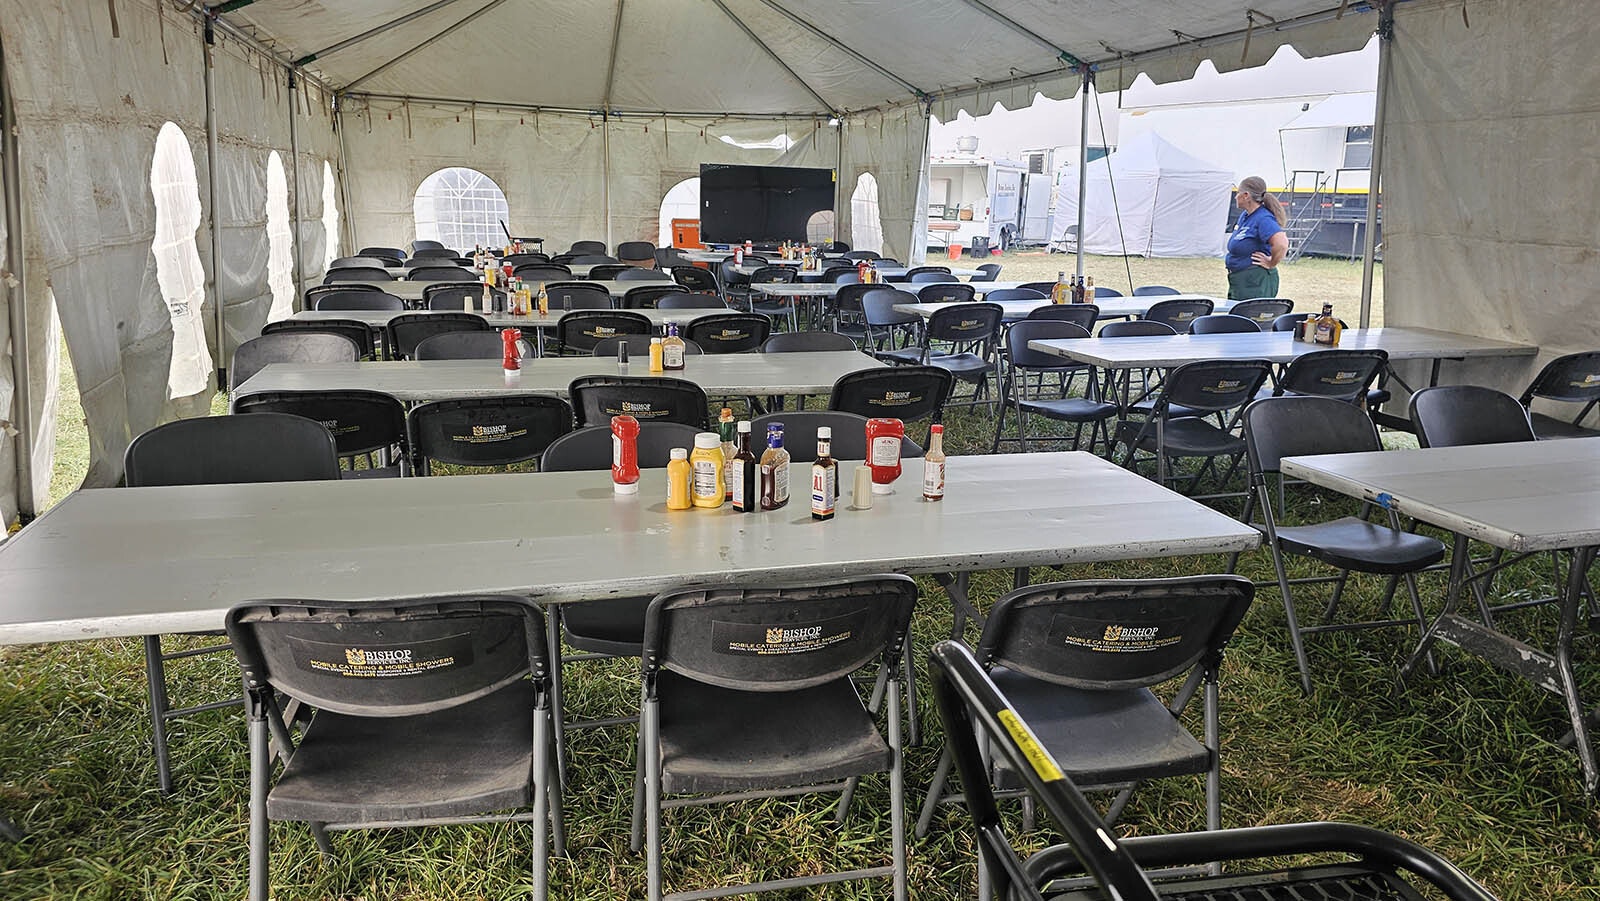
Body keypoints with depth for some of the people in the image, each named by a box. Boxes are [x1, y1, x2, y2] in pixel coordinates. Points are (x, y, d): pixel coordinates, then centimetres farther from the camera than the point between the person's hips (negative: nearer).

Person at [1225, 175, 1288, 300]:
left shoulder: (1263, 219, -20)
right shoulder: (1244, 215, 10)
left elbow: (1281, 244, -34)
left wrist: (1271, 264, -20)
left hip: (1255, 284, -10)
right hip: (1238, 281, 10)